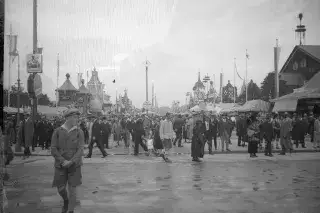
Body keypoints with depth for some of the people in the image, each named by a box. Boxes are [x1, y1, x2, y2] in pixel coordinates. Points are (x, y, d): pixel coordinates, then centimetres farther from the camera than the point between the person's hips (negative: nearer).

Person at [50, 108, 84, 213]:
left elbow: (80, 150, -8)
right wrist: (63, 161, -16)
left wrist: (70, 162, -19)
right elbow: (53, 149, -5)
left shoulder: (79, 132, -3)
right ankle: (66, 201, 41)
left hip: (75, 165, -1)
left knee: (72, 189, 0)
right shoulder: (57, 131, -2)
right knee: (60, 189, 9)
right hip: (60, 165, 1)